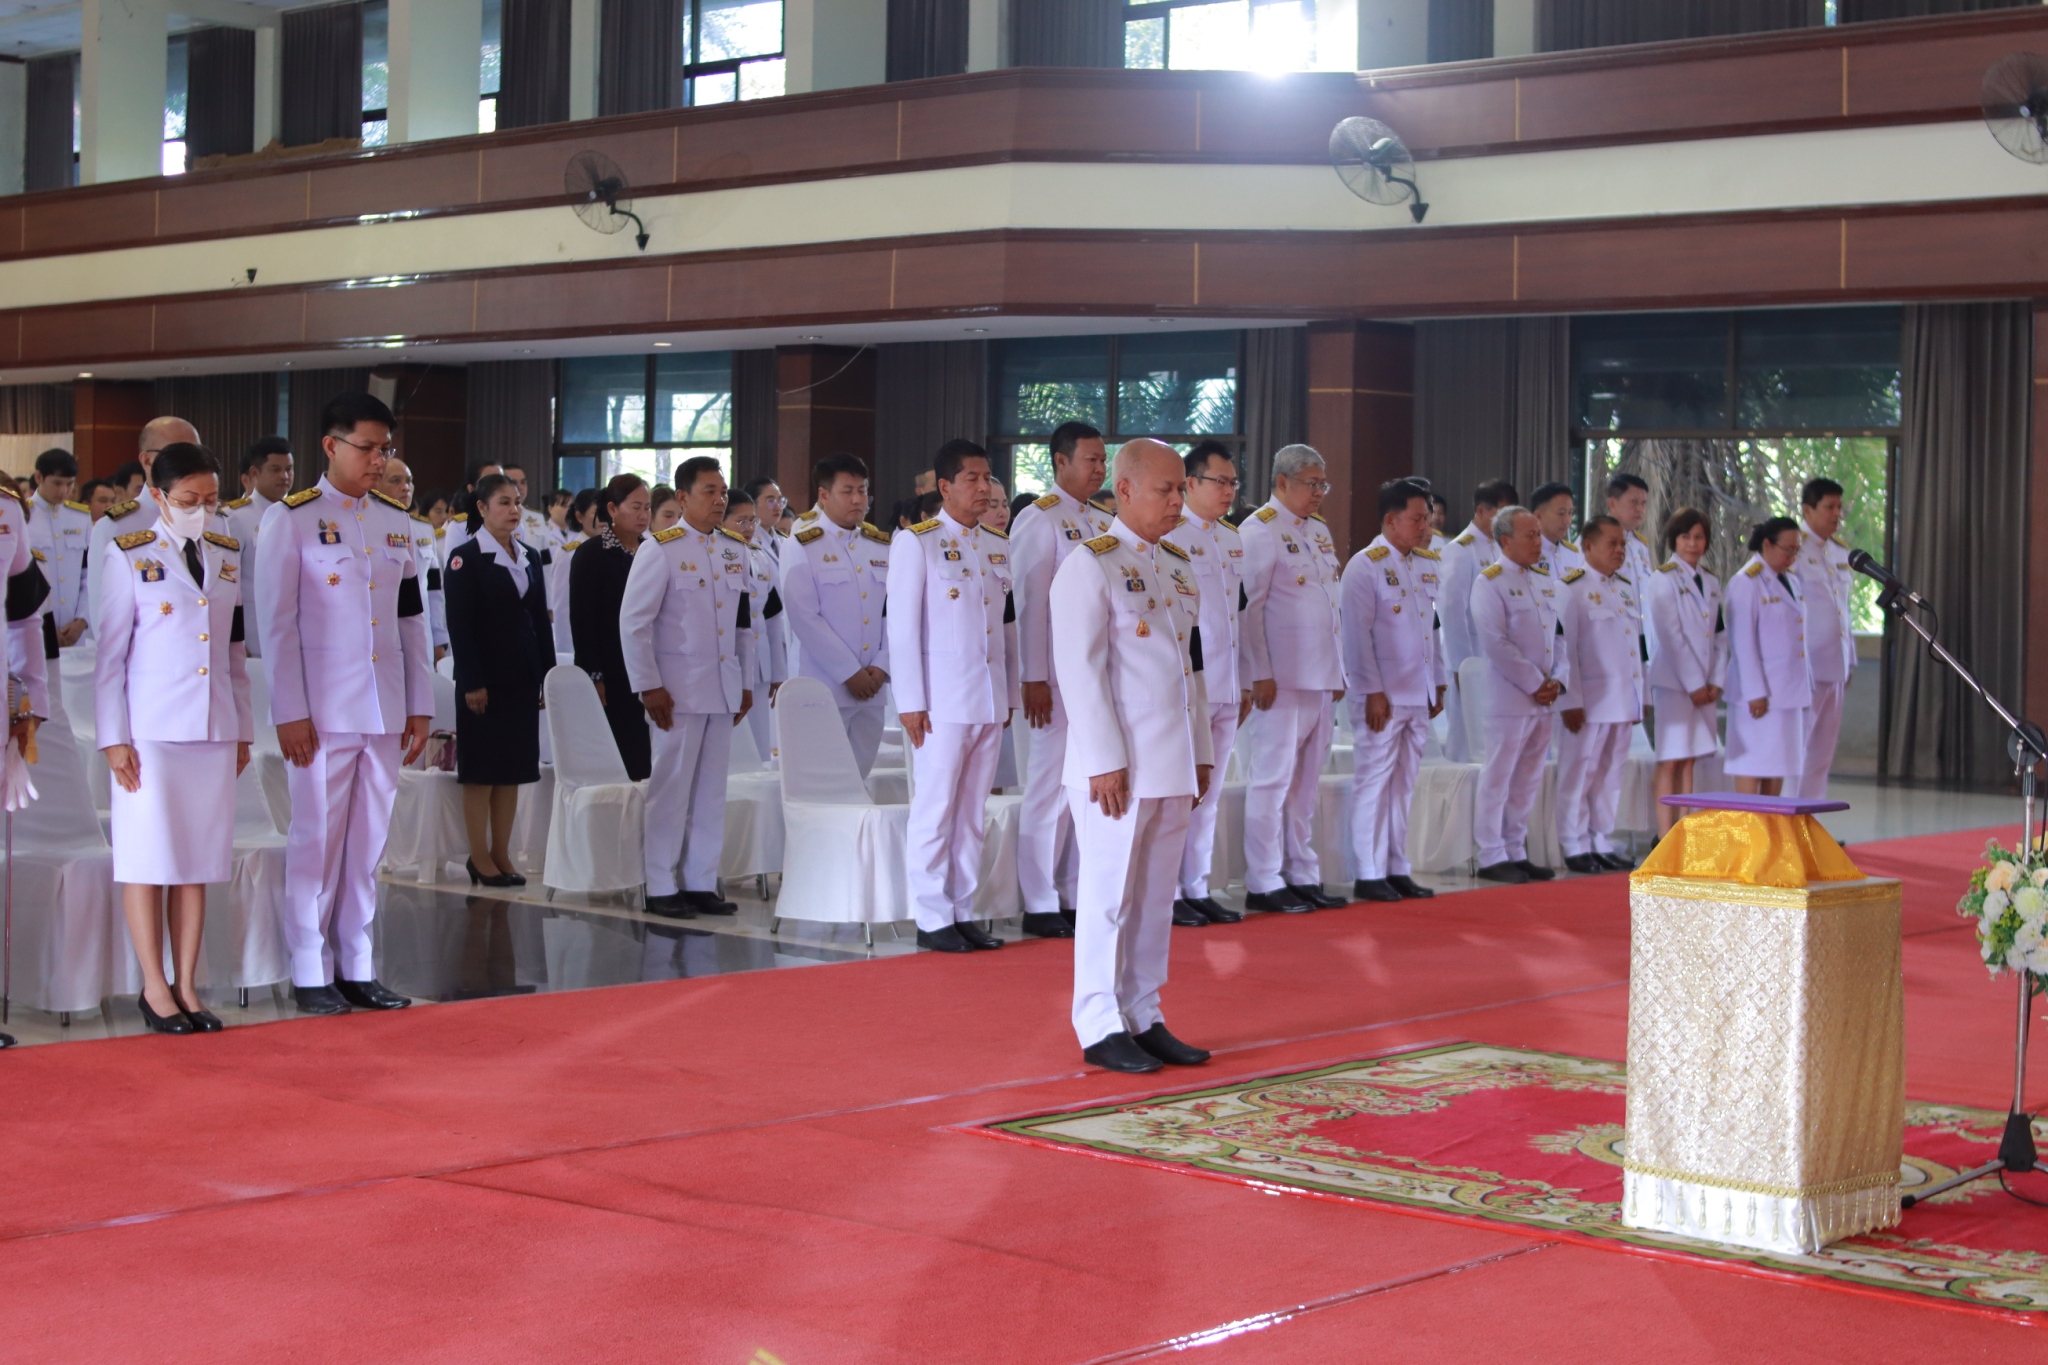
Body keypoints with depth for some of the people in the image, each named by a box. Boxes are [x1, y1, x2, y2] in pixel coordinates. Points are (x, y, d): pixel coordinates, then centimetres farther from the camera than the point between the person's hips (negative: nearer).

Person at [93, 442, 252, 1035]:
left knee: (198, 860, 6)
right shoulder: (130, 557, -2)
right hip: (151, 730, -4)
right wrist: (114, 738, -8)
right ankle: (154, 988, 8)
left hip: (214, 729, 4)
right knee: (149, 857, 0)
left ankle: (187, 986, 11)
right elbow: (110, 653, -3)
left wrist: (243, 732, 12)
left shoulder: (229, 557, 10)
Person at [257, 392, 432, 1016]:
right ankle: (311, 973, 9)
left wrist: (420, 706, 11)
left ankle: (357, 969, 16)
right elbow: (277, 623, -6)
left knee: (368, 841, 9)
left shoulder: (396, 522, 12)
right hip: (323, 712, -5)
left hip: (386, 711, 5)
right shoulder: (290, 520, -4)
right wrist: (290, 714, -10)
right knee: (317, 840, 1)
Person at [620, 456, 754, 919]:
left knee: (711, 790, 8)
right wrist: (648, 686, -11)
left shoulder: (735, 550, 11)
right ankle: (660, 888, 4)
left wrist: (746, 683, 14)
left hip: (723, 689, 6)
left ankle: (701, 883, 15)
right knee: (671, 788, -2)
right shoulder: (660, 550, -6)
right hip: (678, 689, -6)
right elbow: (633, 621, -8)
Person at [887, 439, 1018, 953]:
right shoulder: (916, 543, -5)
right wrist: (911, 701, -12)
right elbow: (902, 625, -8)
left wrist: (1011, 693, 13)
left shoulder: (998, 547, 13)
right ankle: (932, 919, 4)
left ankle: (963, 912, 16)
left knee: (974, 810, 9)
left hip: (990, 698, 6)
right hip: (942, 697, -6)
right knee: (936, 808, -2)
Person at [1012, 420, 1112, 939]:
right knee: (1052, 788, -3)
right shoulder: (1039, 520, -7)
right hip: (1059, 678, -7)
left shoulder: (1102, 525, 14)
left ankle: (1080, 895, 18)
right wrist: (1034, 679, -15)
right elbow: (1030, 602, -12)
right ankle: (1040, 906, 4)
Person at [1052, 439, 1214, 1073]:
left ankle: (1144, 1017, 20)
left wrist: (1200, 754, 15)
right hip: (1119, 764, -7)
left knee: (1156, 895, 12)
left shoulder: (1181, 566, 14)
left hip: (1173, 763, 7)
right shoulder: (1089, 567, -9)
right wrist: (1106, 761, -18)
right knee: (1110, 895, -1)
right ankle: (1100, 1027, 6)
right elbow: (1080, 670, -14)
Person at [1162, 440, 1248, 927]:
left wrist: (1244, 682, 17)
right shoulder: (1167, 537, -10)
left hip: (1225, 689, 8)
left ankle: (1197, 888, 19)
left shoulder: (1233, 540, 14)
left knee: (1208, 793, 12)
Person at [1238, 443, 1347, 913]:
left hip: (1321, 678, 8)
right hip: (1283, 679, -8)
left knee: (1305, 781, 12)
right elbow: (1248, 605, -12)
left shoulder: (1320, 530, 17)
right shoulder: (1260, 530, -8)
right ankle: (1264, 883, 0)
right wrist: (1261, 674, -16)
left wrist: (1339, 671, 16)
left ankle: (1303, 876, 17)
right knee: (1274, 778, -5)